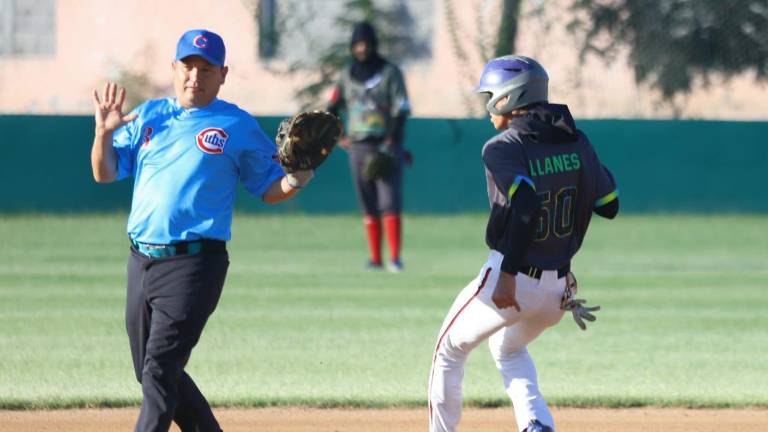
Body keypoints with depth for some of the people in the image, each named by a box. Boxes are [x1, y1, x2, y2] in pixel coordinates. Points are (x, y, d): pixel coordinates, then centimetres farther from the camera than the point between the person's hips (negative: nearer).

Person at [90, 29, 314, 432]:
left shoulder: (238, 126, 3)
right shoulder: (148, 116, 14)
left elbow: (269, 189, 8)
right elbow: (104, 173, 13)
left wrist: (295, 181, -13)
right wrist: (103, 133, -5)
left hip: (194, 263, -6)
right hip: (142, 260, 6)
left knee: (159, 372, -13)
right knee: (150, 372, 12)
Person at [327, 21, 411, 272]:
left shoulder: (390, 73, -1)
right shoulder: (347, 76, 12)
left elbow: (401, 110, -9)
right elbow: (331, 109, 22)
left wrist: (390, 143, -18)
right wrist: (339, 138, 10)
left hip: (386, 146, -4)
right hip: (358, 148, 4)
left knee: (390, 202, -13)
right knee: (368, 205, 3)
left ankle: (395, 258, -16)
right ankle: (375, 259, 6)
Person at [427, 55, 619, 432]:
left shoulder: (503, 148, -15)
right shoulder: (577, 143, 3)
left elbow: (526, 205, -30)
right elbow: (609, 204, 9)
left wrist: (509, 274, -29)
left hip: (510, 280, -6)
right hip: (560, 287, 6)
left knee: (449, 351, 17)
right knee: (508, 349, 31)